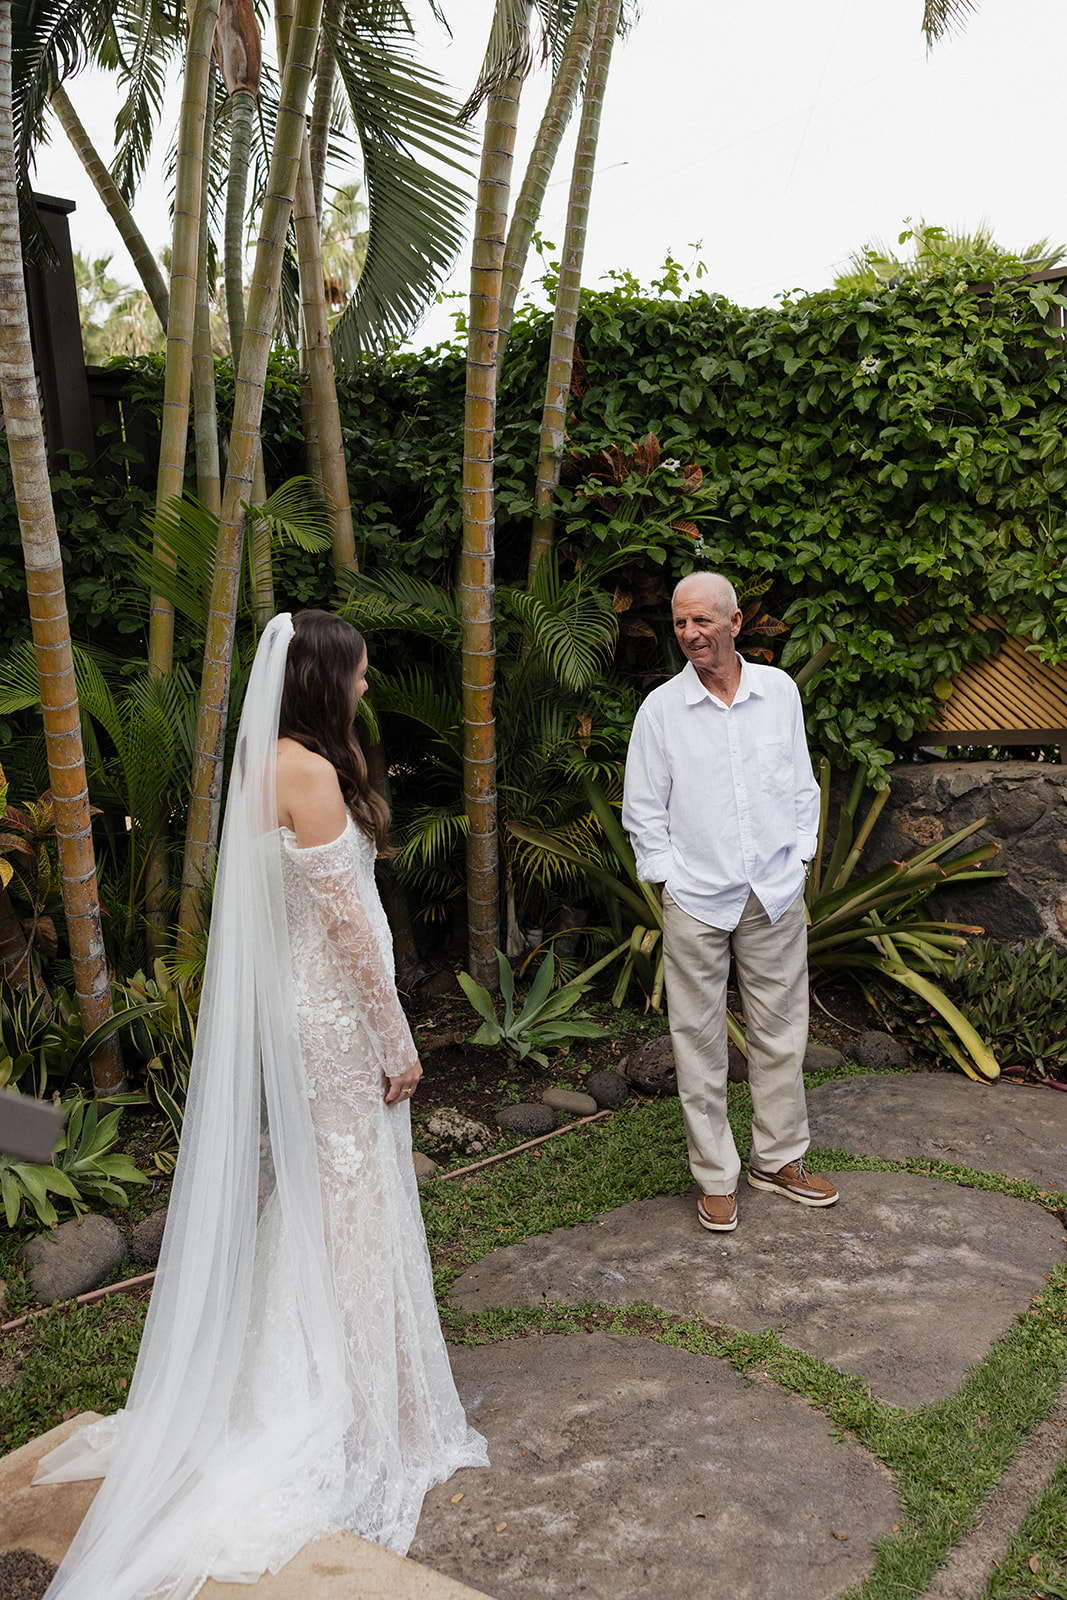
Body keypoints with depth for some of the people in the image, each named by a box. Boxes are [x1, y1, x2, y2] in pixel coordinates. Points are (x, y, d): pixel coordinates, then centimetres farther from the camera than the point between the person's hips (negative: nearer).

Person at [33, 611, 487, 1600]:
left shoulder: (274, 762, 8)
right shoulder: (310, 771, -21)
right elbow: (344, 915, -20)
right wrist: (397, 1035, -16)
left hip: (295, 996, 9)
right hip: (333, 1008, -9)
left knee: (308, 1192, 20)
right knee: (345, 1195, 3)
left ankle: (300, 1383, 37)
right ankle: (353, 1412, 18)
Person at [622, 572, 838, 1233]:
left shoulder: (780, 690, 3)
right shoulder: (661, 708, -4)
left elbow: (802, 784, 12)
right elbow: (643, 809, 2)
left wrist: (800, 856, 5)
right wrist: (670, 876, -4)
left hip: (776, 893, 2)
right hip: (697, 899, -2)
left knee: (780, 1029, 12)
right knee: (700, 1038, 4)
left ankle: (780, 1159, 29)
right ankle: (716, 1176, 19)